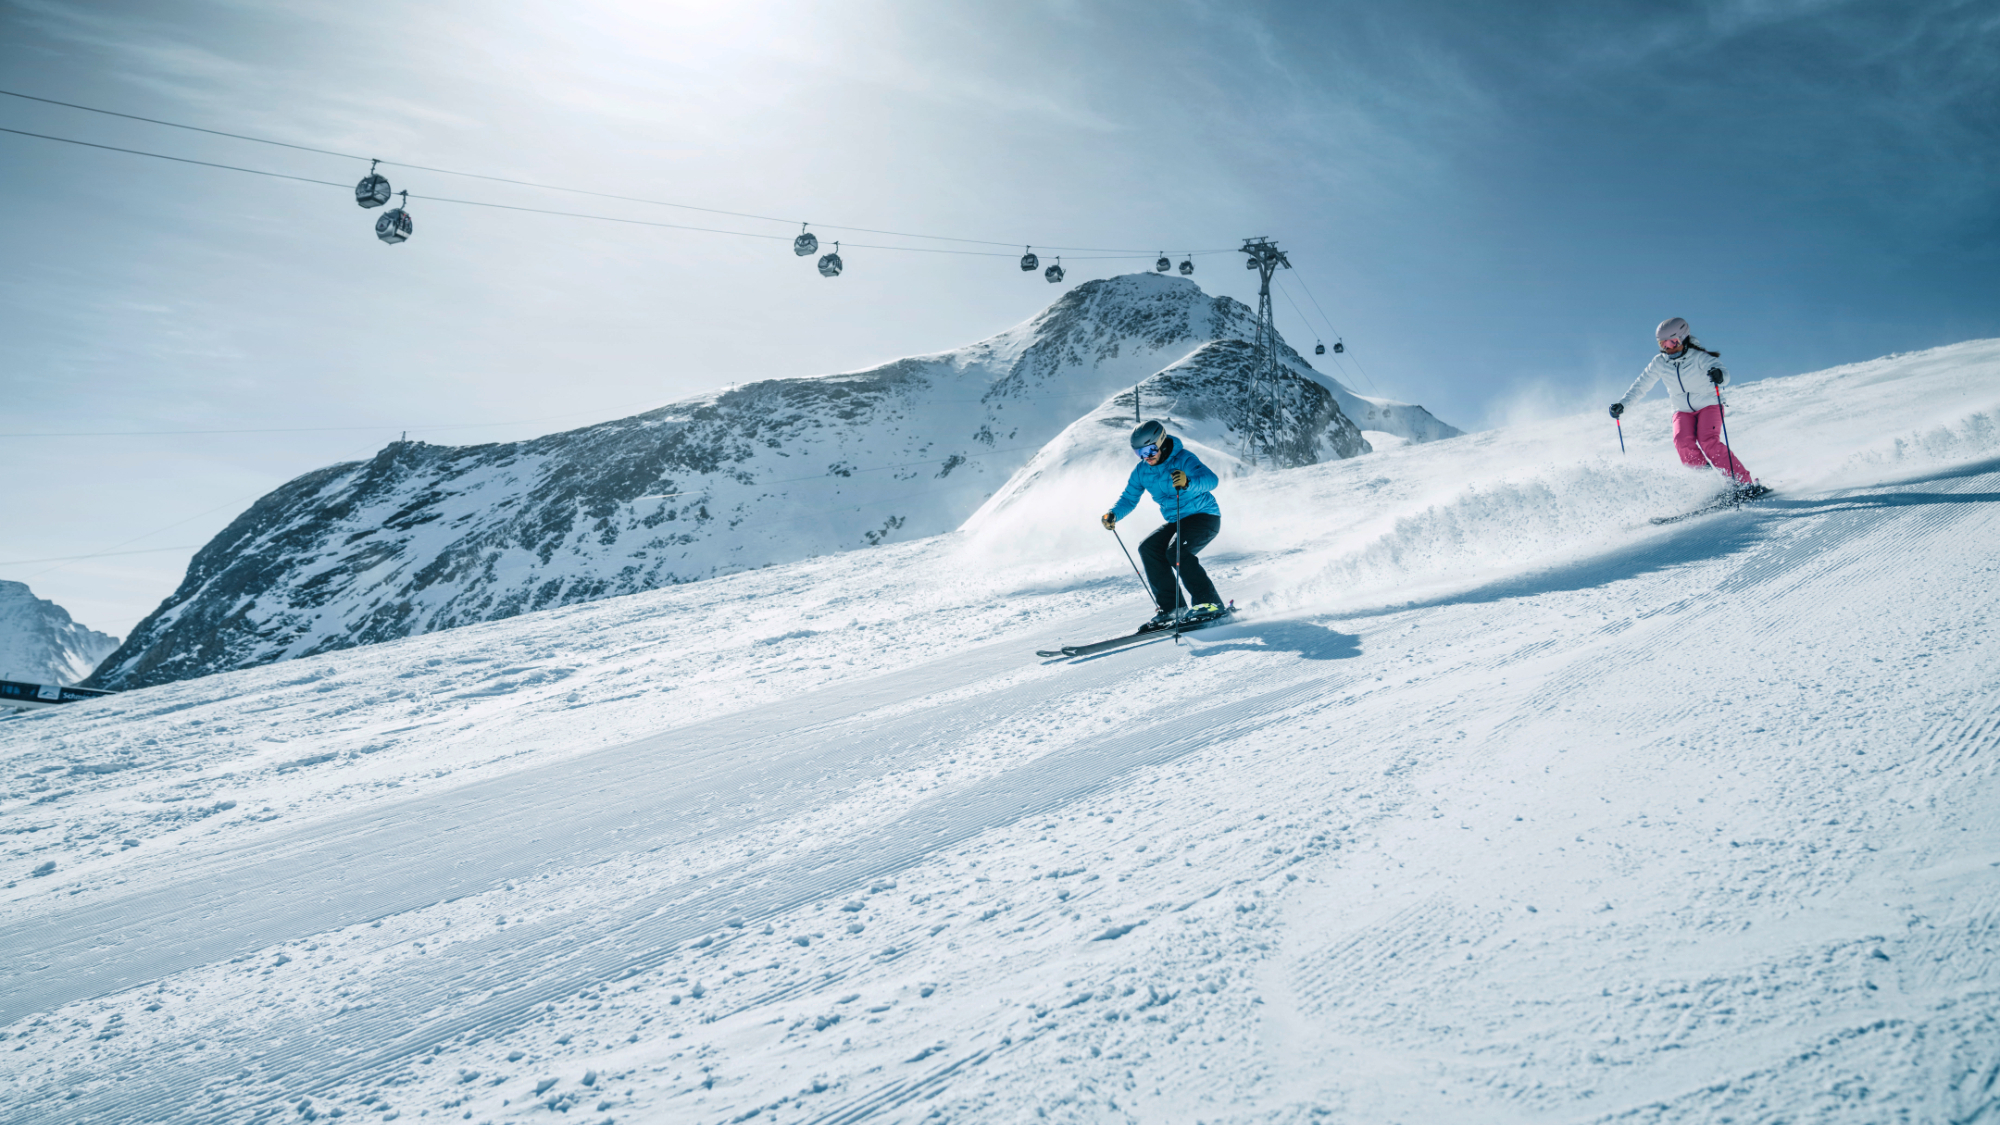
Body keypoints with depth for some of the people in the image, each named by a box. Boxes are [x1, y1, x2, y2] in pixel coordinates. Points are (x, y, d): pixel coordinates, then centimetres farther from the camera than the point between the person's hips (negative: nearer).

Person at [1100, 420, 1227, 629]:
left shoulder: (1183, 459, -21)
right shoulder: (1141, 471, 0)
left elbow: (1211, 479, -35)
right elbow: (1129, 499, 8)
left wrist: (1188, 483, -57)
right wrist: (1114, 515, -14)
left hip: (1204, 516, -7)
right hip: (1177, 521, 7)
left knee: (1176, 551, -29)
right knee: (1148, 548, -13)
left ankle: (1210, 604, -22)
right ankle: (1170, 607, -11)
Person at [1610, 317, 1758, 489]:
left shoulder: (1698, 357, -18)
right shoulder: (1660, 363, -6)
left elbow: (1725, 376, -32)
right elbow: (1641, 385, 2)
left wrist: (1719, 375, -57)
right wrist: (1622, 404, -12)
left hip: (1709, 406, -4)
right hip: (1683, 411, 4)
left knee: (1709, 442, -27)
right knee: (1683, 442, -27)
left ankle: (1745, 483, -19)